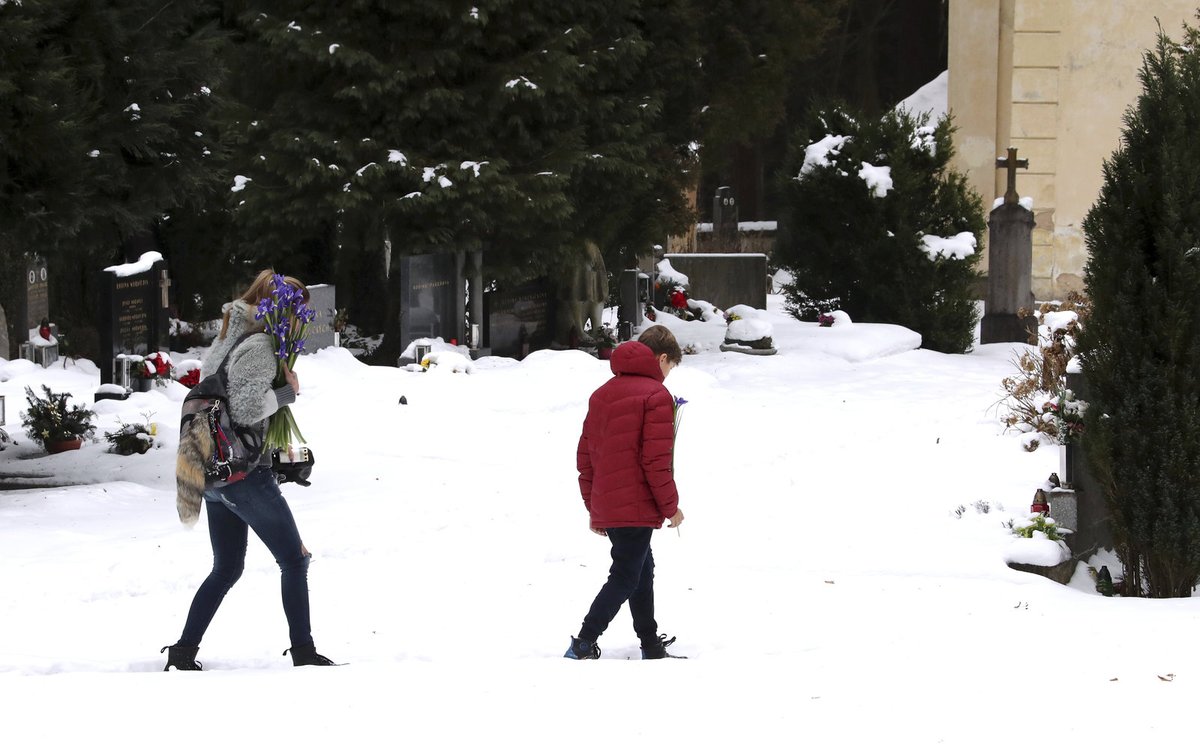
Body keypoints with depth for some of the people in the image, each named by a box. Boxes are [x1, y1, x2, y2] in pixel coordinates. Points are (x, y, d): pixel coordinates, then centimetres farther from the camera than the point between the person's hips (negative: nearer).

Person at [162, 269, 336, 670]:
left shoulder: (227, 340, 14)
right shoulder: (261, 348, -17)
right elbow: (247, 408, -26)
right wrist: (287, 391, -13)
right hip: (246, 472, -9)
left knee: (226, 569, 17)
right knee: (295, 561, 3)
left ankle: (183, 652, 13)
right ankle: (304, 653, 4)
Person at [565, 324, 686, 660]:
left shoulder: (602, 394, 14)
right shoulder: (656, 396, -11)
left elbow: (585, 455, 15)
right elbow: (656, 460, -16)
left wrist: (593, 508, 20)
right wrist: (671, 506, -7)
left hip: (605, 506, 8)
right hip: (637, 507, -8)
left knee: (642, 570, 20)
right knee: (625, 578, -4)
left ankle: (651, 646, 26)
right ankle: (583, 645, -11)